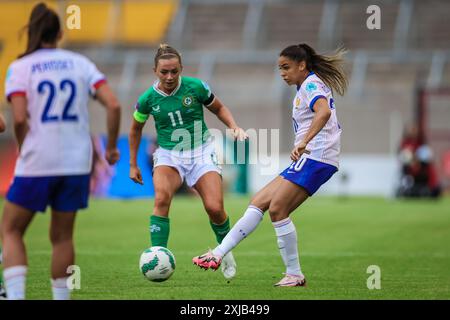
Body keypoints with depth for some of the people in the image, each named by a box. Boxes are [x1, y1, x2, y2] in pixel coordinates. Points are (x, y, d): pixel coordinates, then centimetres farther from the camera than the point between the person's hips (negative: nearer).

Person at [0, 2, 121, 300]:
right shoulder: (80, 63, 7)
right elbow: (114, 105, -3)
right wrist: (112, 146, 8)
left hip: (36, 163, -3)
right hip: (77, 162, 3)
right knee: (62, 236, 14)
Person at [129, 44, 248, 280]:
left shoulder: (196, 87, -10)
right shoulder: (148, 99, -7)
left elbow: (218, 108, 9)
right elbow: (136, 129, 11)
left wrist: (234, 127, -8)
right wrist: (133, 164, 14)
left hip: (201, 152, 0)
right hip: (169, 155, 0)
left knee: (214, 208, -14)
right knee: (161, 198, -30)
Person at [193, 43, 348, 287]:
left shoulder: (311, 84, -9)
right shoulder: (310, 86, 22)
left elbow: (324, 112, -29)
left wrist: (304, 142, -39)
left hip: (316, 156, -10)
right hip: (309, 159, 10)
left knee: (277, 209, -14)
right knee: (258, 202, 4)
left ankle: (294, 274, -8)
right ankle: (219, 253, 1)